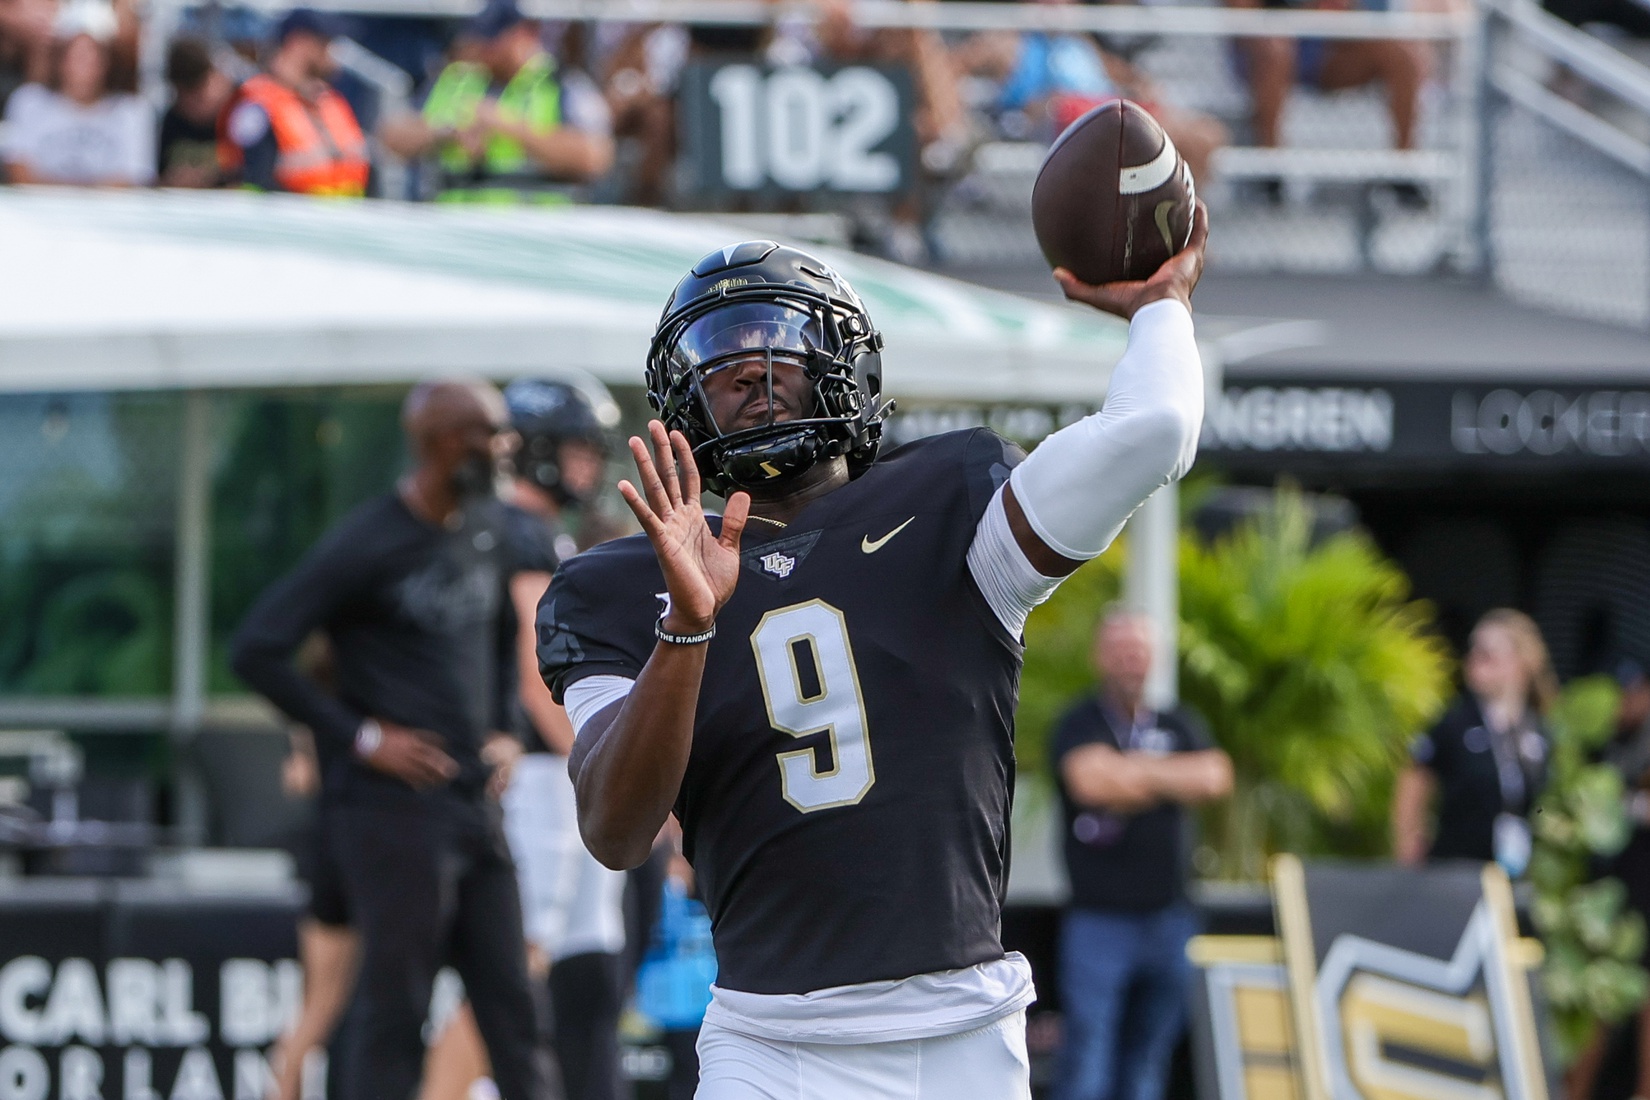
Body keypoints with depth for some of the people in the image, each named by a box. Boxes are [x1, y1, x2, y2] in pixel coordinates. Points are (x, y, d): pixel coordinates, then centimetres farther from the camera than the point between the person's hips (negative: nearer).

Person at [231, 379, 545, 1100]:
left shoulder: (490, 530, 11)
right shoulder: (366, 546, -13)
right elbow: (256, 650, -15)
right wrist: (361, 736, -14)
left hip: (475, 802, 8)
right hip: (395, 810, -8)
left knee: (509, 1005, 7)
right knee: (395, 1009, -5)